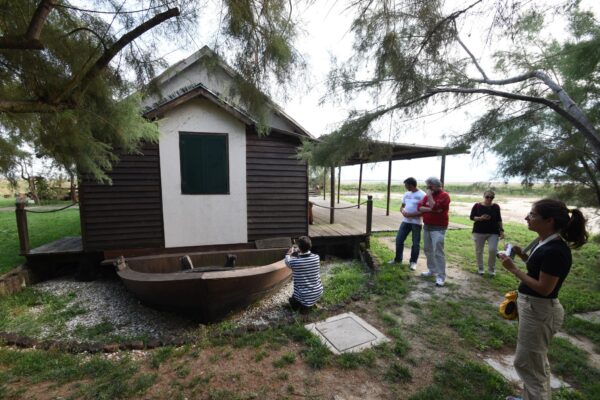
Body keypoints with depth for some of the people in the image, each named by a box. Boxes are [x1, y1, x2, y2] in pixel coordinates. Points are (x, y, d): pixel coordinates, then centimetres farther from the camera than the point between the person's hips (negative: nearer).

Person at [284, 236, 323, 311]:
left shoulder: (294, 261, -21)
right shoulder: (317, 257, -12)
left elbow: (287, 262, 4)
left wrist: (289, 253, 22)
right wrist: (299, 252, 23)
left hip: (304, 297, -3)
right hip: (318, 293, 4)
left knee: (292, 300, 28)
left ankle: (304, 305, 5)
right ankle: (313, 302, 16)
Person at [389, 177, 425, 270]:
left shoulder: (422, 195, -11)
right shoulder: (407, 194, 10)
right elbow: (402, 206, 16)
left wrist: (410, 214, -19)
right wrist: (403, 211, -7)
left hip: (416, 223, -6)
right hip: (405, 221, 6)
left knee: (415, 243, 5)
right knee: (399, 239, 8)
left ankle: (413, 262, 20)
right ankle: (398, 259, 23)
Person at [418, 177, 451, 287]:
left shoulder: (444, 196, -10)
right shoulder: (428, 195, 11)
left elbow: (435, 207, -24)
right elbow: (419, 207, 0)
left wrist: (430, 196, -15)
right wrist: (431, 209, -15)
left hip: (438, 228, -7)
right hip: (426, 226, 8)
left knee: (438, 251, -9)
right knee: (428, 250, 13)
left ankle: (441, 276, -4)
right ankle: (432, 270, 26)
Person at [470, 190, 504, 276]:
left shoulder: (496, 207, 1)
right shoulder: (477, 206, -5)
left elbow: (499, 219, 9)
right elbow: (471, 217, -4)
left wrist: (501, 230, 5)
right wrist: (480, 218, -21)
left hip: (493, 232, 1)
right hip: (479, 232, -1)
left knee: (492, 250, -9)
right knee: (479, 251, 7)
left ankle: (491, 269, 13)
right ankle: (480, 268, 25)